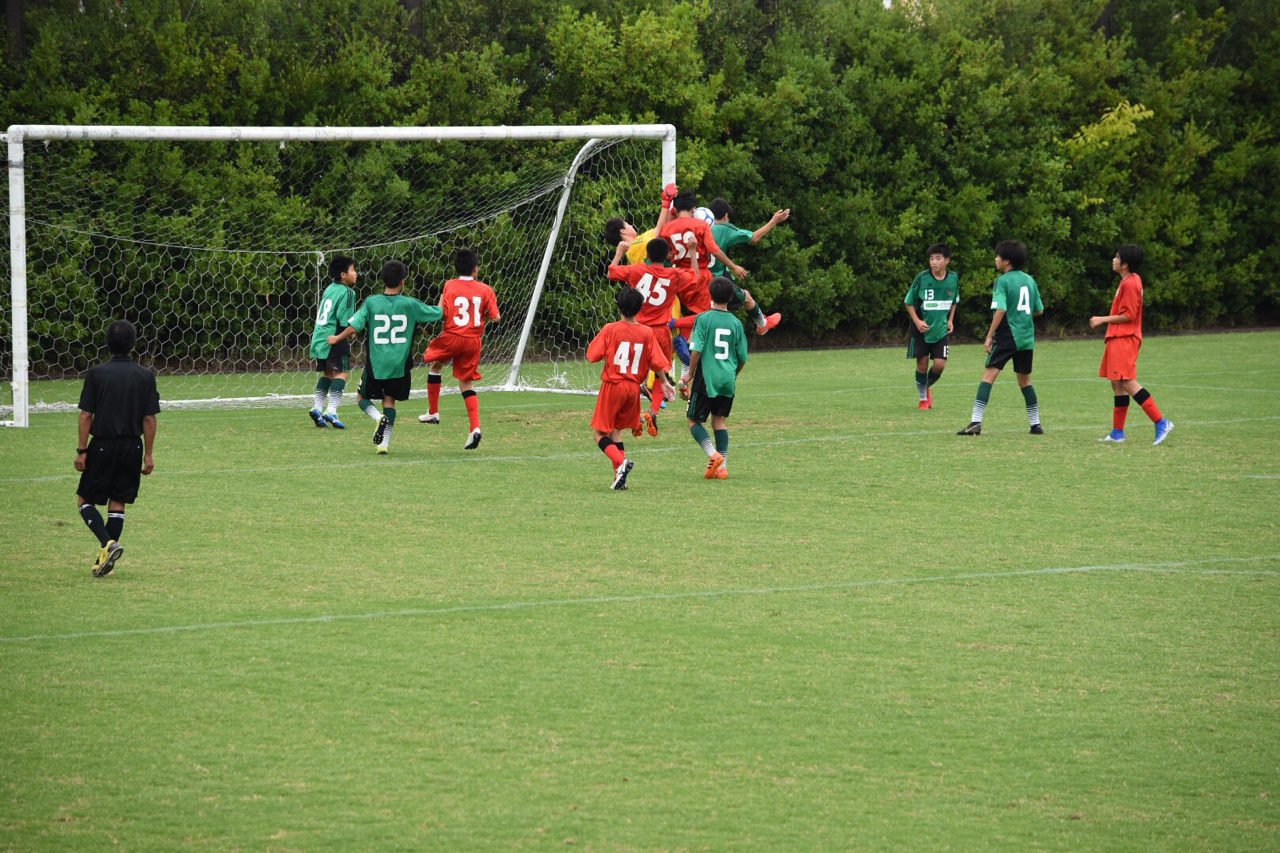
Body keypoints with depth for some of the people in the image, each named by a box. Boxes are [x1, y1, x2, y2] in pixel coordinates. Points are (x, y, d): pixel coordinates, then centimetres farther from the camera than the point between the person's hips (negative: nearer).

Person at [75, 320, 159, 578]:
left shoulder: (96, 374, -6)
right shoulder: (145, 376, -1)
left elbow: (86, 415, -7)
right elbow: (150, 418, 0)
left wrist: (81, 450, -2)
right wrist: (149, 454, 5)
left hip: (102, 447, -3)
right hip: (132, 447, 3)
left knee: (85, 500, 7)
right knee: (118, 503, 11)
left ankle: (107, 544, -14)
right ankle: (105, 558, 10)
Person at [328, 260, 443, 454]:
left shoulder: (371, 302, -7)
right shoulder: (410, 304, -5)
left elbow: (353, 327, -9)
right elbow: (439, 314, 5)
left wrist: (337, 339, 10)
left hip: (375, 364, -1)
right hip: (399, 365, 1)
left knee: (362, 398, 16)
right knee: (389, 400, 15)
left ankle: (379, 417, -14)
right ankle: (385, 442, 3)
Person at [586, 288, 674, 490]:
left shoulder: (610, 330, -11)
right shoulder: (647, 333, -2)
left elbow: (592, 355, -11)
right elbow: (657, 362, 1)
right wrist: (665, 382, 18)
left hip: (612, 386, -4)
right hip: (634, 388, 4)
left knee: (600, 434, 3)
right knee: (615, 431, 18)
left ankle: (620, 462, -23)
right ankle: (620, 477, 8)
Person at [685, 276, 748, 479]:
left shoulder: (703, 318, -7)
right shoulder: (735, 323, 4)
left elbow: (696, 350, -14)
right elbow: (742, 358, 8)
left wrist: (690, 374, 0)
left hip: (706, 379, -4)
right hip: (728, 380, 4)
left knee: (694, 420, 7)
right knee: (720, 420, 14)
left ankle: (713, 454, -14)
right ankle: (722, 467, 7)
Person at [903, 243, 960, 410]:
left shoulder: (954, 278, -3)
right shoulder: (922, 278, -12)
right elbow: (908, 302, -2)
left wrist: (950, 320, 5)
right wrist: (917, 321, -12)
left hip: (942, 329, 2)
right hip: (922, 329, -2)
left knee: (940, 364, -7)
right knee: (922, 364, 1)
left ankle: (928, 387, 24)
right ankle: (923, 398, 20)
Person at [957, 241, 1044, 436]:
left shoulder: (1003, 281, -9)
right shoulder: (1030, 281, 10)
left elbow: (1000, 310, -19)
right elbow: (1039, 310, 16)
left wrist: (990, 335, -16)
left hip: (1006, 338, -6)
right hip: (1027, 339, 6)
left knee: (989, 375, -8)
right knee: (1025, 380, 17)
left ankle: (976, 422, -19)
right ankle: (1036, 425, 19)